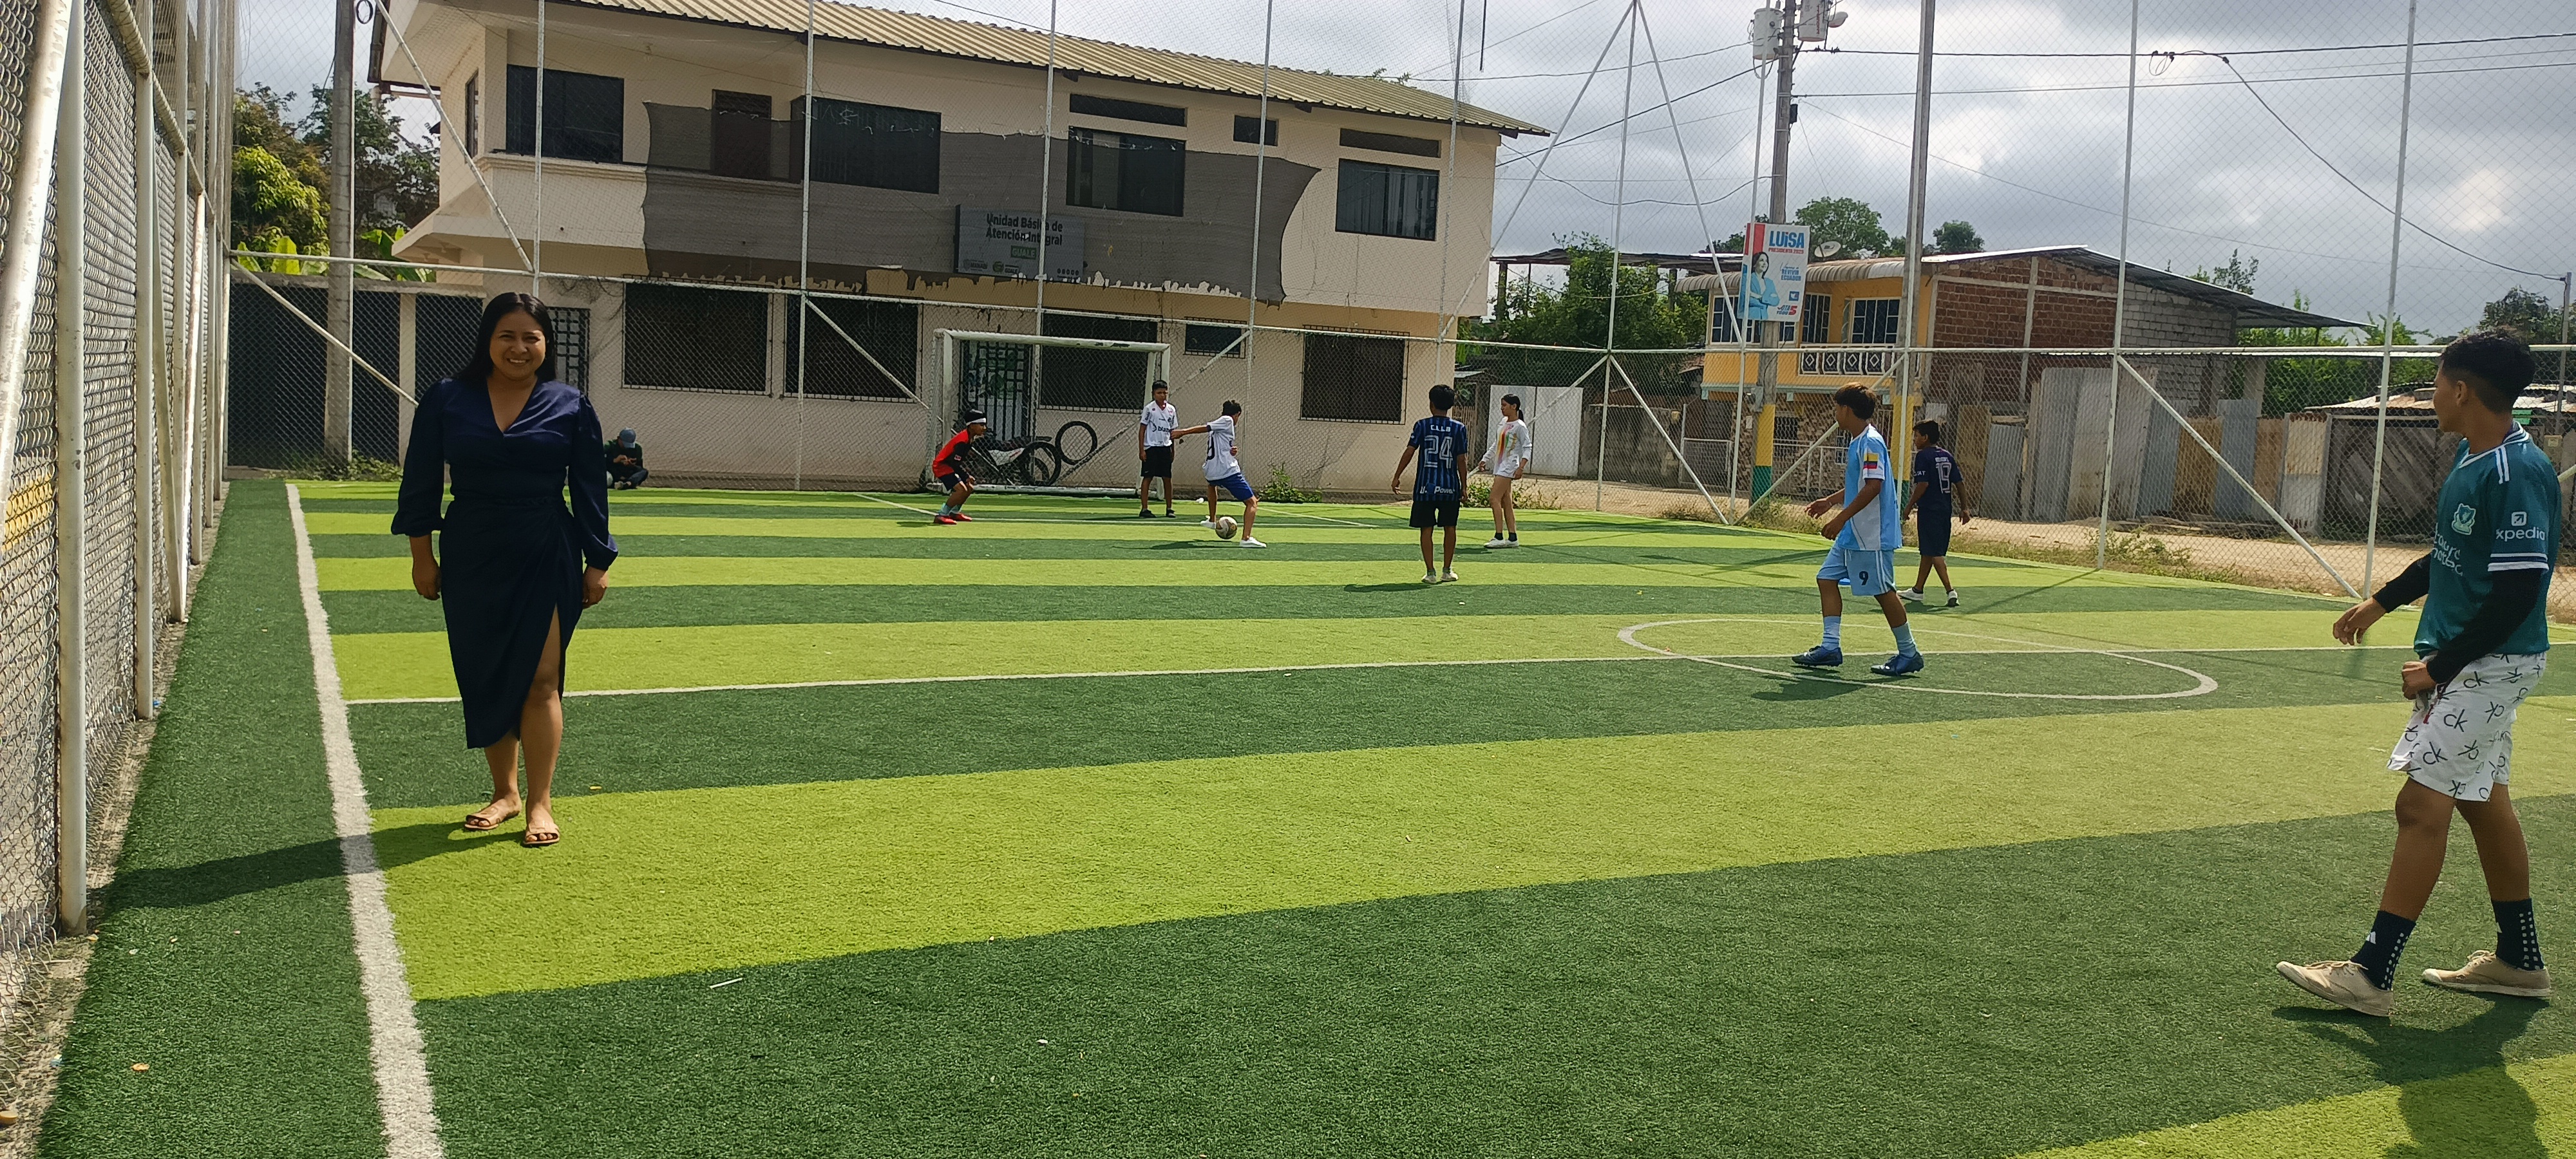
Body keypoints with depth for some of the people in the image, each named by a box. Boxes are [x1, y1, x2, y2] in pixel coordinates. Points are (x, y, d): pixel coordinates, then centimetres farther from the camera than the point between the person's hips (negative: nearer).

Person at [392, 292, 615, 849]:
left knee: (539, 678, -7)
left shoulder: (570, 406, 0)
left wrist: (597, 564, 2)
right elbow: (421, 482, 6)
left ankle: (540, 803, 1)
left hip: (547, 562, -2)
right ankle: (505, 792, 23)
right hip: (470, 563, 2)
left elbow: (590, 491, 3)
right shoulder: (446, 401, 2)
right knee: (484, 679, 9)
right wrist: (422, 556, 3)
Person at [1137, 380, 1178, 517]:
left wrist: (1172, 450, 13)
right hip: (1151, 447, -4)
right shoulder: (1149, 408, -3)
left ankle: (1169, 509, 12)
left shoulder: (1171, 410, 10)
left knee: (1167, 478, 5)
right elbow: (1142, 430, -3)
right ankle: (1144, 509, -2)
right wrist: (1141, 450, -9)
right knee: (1147, 478, -3)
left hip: (1166, 447, 4)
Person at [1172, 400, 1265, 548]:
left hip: (1212, 473, 8)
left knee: (1212, 484, 44)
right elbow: (1205, 428, -9)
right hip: (1229, 472, -8)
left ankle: (1212, 520, 53)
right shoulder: (1227, 420, -2)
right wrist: (1183, 432, -10)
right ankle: (1247, 538, -24)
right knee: (1252, 503, -6)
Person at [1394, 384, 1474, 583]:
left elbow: (1409, 452, -3)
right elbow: (1461, 460, 0)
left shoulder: (1422, 425, -2)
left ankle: (1430, 572, 2)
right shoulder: (1459, 428, 0)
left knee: (1427, 529, 4)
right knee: (1450, 528, 13)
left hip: (1425, 486, -1)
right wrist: (1464, 486, 9)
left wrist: (1397, 477, 4)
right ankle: (1447, 570, 16)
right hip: (1450, 487, 1)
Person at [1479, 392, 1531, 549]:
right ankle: (1512, 538, 10)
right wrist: (1486, 459, 18)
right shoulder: (1503, 422, 15)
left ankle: (1499, 537, -16)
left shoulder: (1520, 426, -9)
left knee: (1495, 497, -15)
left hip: (1509, 467, -9)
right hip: (1499, 466, 9)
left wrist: (1521, 467, -23)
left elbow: (1527, 448, -12)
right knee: (1506, 502, 7)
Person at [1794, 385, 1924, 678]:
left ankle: (1909, 655, 8)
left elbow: (1873, 487, -25)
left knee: (1883, 592, -3)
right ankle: (1831, 647, 8)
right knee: (1827, 579, 7)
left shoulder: (1871, 442, -16)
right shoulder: (1857, 442, 14)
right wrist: (1830, 501, 22)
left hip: (1871, 535, -10)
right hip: (1851, 535, 10)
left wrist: (1841, 518, -25)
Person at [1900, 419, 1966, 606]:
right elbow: (1958, 483, 12)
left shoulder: (1923, 456, -9)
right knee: (1928, 552, 16)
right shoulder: (1947, 455, 12)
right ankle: (1918, 590, 25)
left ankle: (1951, 590, -18)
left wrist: (1910, 505, -9)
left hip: (1929, 510, -8)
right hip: (1945, 510, 8)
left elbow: (1923, 484, -18)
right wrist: (1964, 508, 16)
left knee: (1935, 553, -8)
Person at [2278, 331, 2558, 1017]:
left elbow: (2518, 593, -25)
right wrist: (2382, 602, 25)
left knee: (2421, 805, -10)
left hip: (2491, 665, -10)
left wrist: (2440, 667, -21)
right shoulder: (2473, 456, 9)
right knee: (2483, 801, 17)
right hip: (2465, 662, 10)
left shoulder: (2516, 474, -22)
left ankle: (2371, 977, -8)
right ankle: (2519, 961, 31)